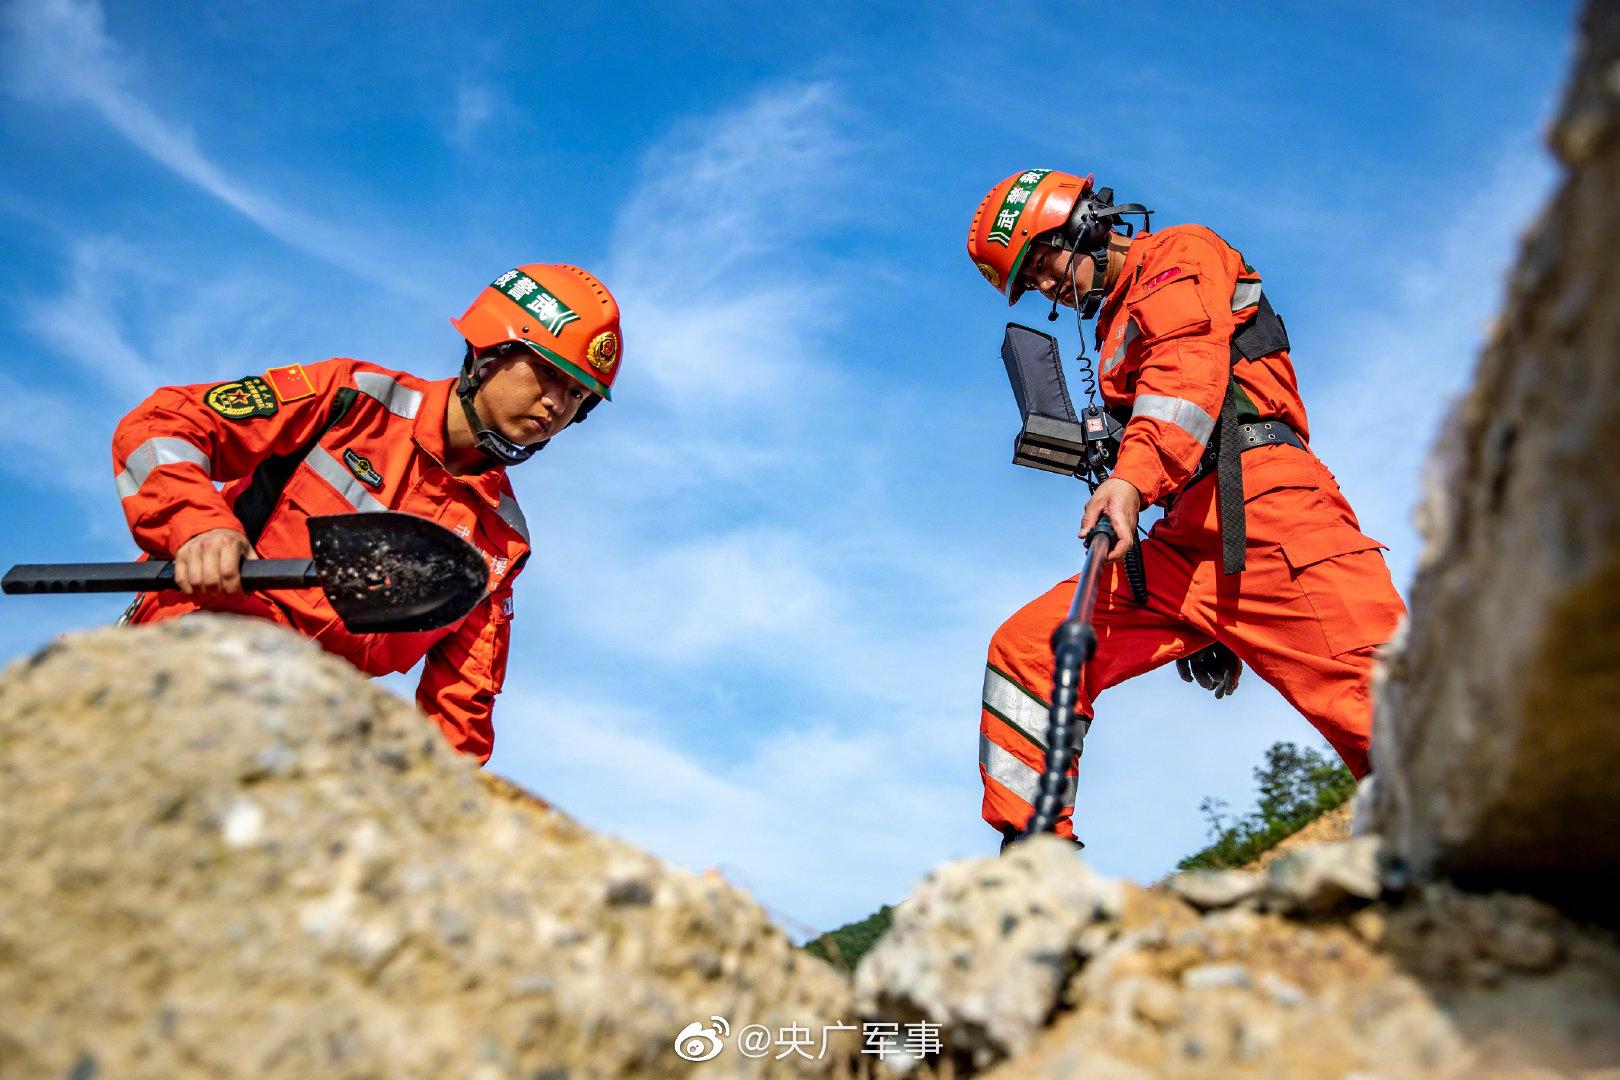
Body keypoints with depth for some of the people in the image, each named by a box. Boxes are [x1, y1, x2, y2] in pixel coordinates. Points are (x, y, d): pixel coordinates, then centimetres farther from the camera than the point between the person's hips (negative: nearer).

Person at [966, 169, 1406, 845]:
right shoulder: (1116, 328, 34)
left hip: (1264, 502, -7)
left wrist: (1132, 478, -29)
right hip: (1185, 542, 7)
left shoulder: (1181, 254, 12)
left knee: (1388, 711, -23)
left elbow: (1190, 363, -10)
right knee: (1025, 650, -7)